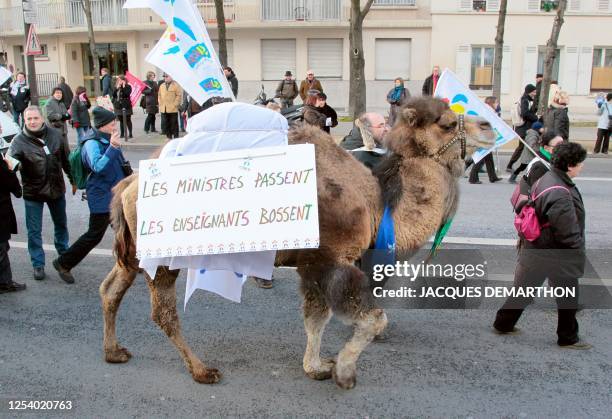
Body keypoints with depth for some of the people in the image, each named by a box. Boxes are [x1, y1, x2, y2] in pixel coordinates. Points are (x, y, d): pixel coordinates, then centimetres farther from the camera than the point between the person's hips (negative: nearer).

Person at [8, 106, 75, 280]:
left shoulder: (55, 135, -4)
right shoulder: (19, 141, -13)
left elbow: (66, 159, 6)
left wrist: (73, 180, 12)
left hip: (56, 189, 3)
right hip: (33, 192, -3)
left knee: (61, 224, 21)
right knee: (34, 231, 5)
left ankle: (64, 254, 42)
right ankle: (38, 264, 20)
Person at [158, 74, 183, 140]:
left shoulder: (176, 85, -3)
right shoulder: (162, 86, 16)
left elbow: (179, 95, -8)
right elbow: (159, 95, 21)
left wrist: (175, 104, -13)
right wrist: (160, 103, 9)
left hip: (173, 109, -5)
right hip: (163, 109, 6)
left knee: (174, 124, 0)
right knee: (165, 124, 6)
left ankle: (176, 138, 6)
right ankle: (169, 137, 15)